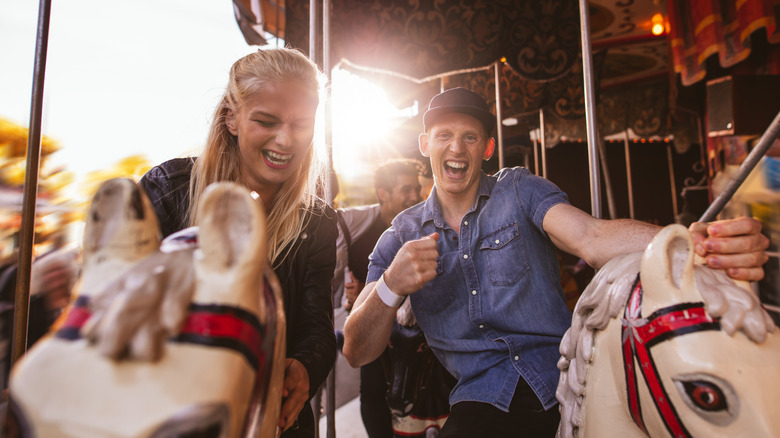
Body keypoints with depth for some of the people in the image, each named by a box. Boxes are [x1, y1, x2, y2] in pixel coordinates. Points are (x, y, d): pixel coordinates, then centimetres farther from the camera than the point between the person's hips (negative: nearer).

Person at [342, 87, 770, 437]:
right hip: (481, 394, 0)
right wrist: (391, 287, -22)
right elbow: (357, 352, -2)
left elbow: (591, 238, -16)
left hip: (561, 373, 1)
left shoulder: (519, 190, 3)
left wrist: (692, 242, -35)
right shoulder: (401, 236, 3)